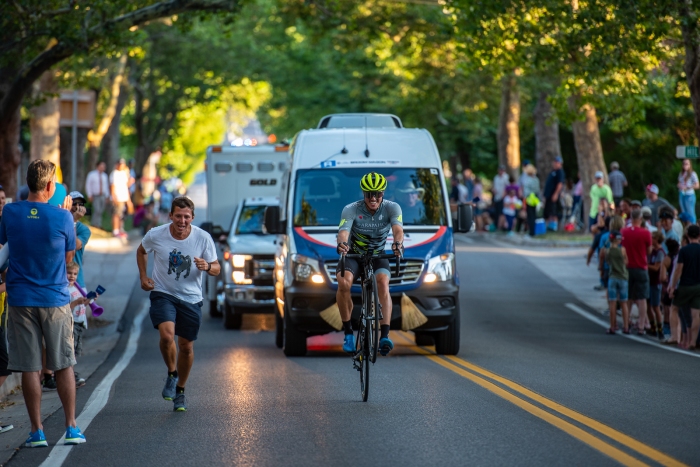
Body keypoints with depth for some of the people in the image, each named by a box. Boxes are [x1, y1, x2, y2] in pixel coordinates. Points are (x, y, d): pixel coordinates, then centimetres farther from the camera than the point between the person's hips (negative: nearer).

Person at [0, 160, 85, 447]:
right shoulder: (62, 217, -9)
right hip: (55, 299, -1)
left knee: (29, 367, 4)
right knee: (63, 365, 9)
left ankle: (37, 432, 5)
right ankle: (71, 428, 10)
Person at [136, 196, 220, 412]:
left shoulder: (203, 238, -11)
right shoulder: (155, 235, -11)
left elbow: (216, 268, -2)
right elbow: (141, 251, 12)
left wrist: (207, 267, -25)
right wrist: (143, 276, 3)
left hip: (191, 298, 1)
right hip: (162, 293, -1)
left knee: (186, 346, 8)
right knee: (167, 335, -25)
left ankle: (180, 390, 29)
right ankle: (171, 374, 3)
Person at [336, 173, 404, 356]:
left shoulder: (392, 208, -14)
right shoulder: (351, 209, -18)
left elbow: (398, 228, -31)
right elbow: (343, 231, -34)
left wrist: (398, 243, -55)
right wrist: (342, 243, -58)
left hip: (378, 255, 1)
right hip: (353, 255, -1)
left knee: (383, 283, -31)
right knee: (343, 282, -31)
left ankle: (385, 336, -37)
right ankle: (348, 331, -16)